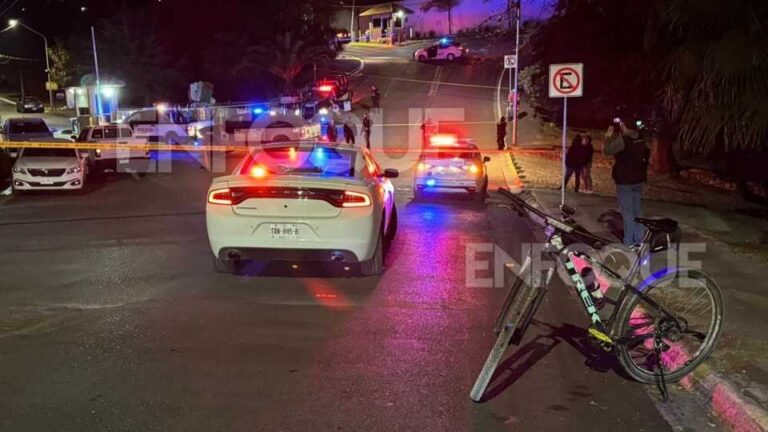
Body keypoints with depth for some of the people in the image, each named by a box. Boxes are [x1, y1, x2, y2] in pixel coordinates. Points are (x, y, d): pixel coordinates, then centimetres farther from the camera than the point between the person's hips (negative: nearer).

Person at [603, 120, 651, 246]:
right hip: (638, 179, 7)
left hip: (624, 180, -7)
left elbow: (606, 150, -15)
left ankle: (629, 243, 0)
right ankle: (639, 241, 19)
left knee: (627, 212, -2)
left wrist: (608, 136, -5)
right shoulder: (643, 140, 4)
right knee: (638, 211, 14)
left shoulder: (623, 140, -20)